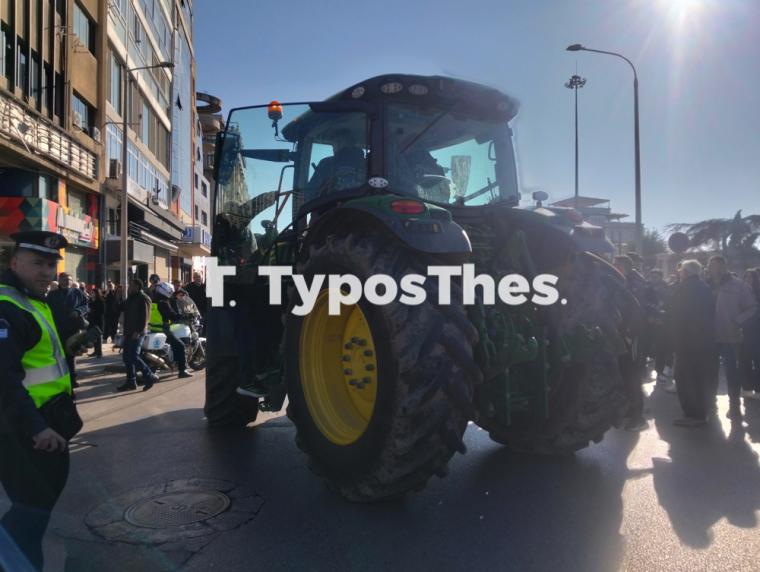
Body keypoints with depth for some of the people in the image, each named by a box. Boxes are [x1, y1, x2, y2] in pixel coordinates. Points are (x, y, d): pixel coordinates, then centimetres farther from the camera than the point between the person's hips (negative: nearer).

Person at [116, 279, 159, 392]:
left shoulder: (143, 298, -10)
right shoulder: (131, 298, 20)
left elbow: (144, 316, -17)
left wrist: (138, 331, -23)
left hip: (137, 332, -10)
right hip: (129, 332, 10)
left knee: (134, 357, -14)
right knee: (126, 357, 8)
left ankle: (150, 377, -4)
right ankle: (131, 382, 14)